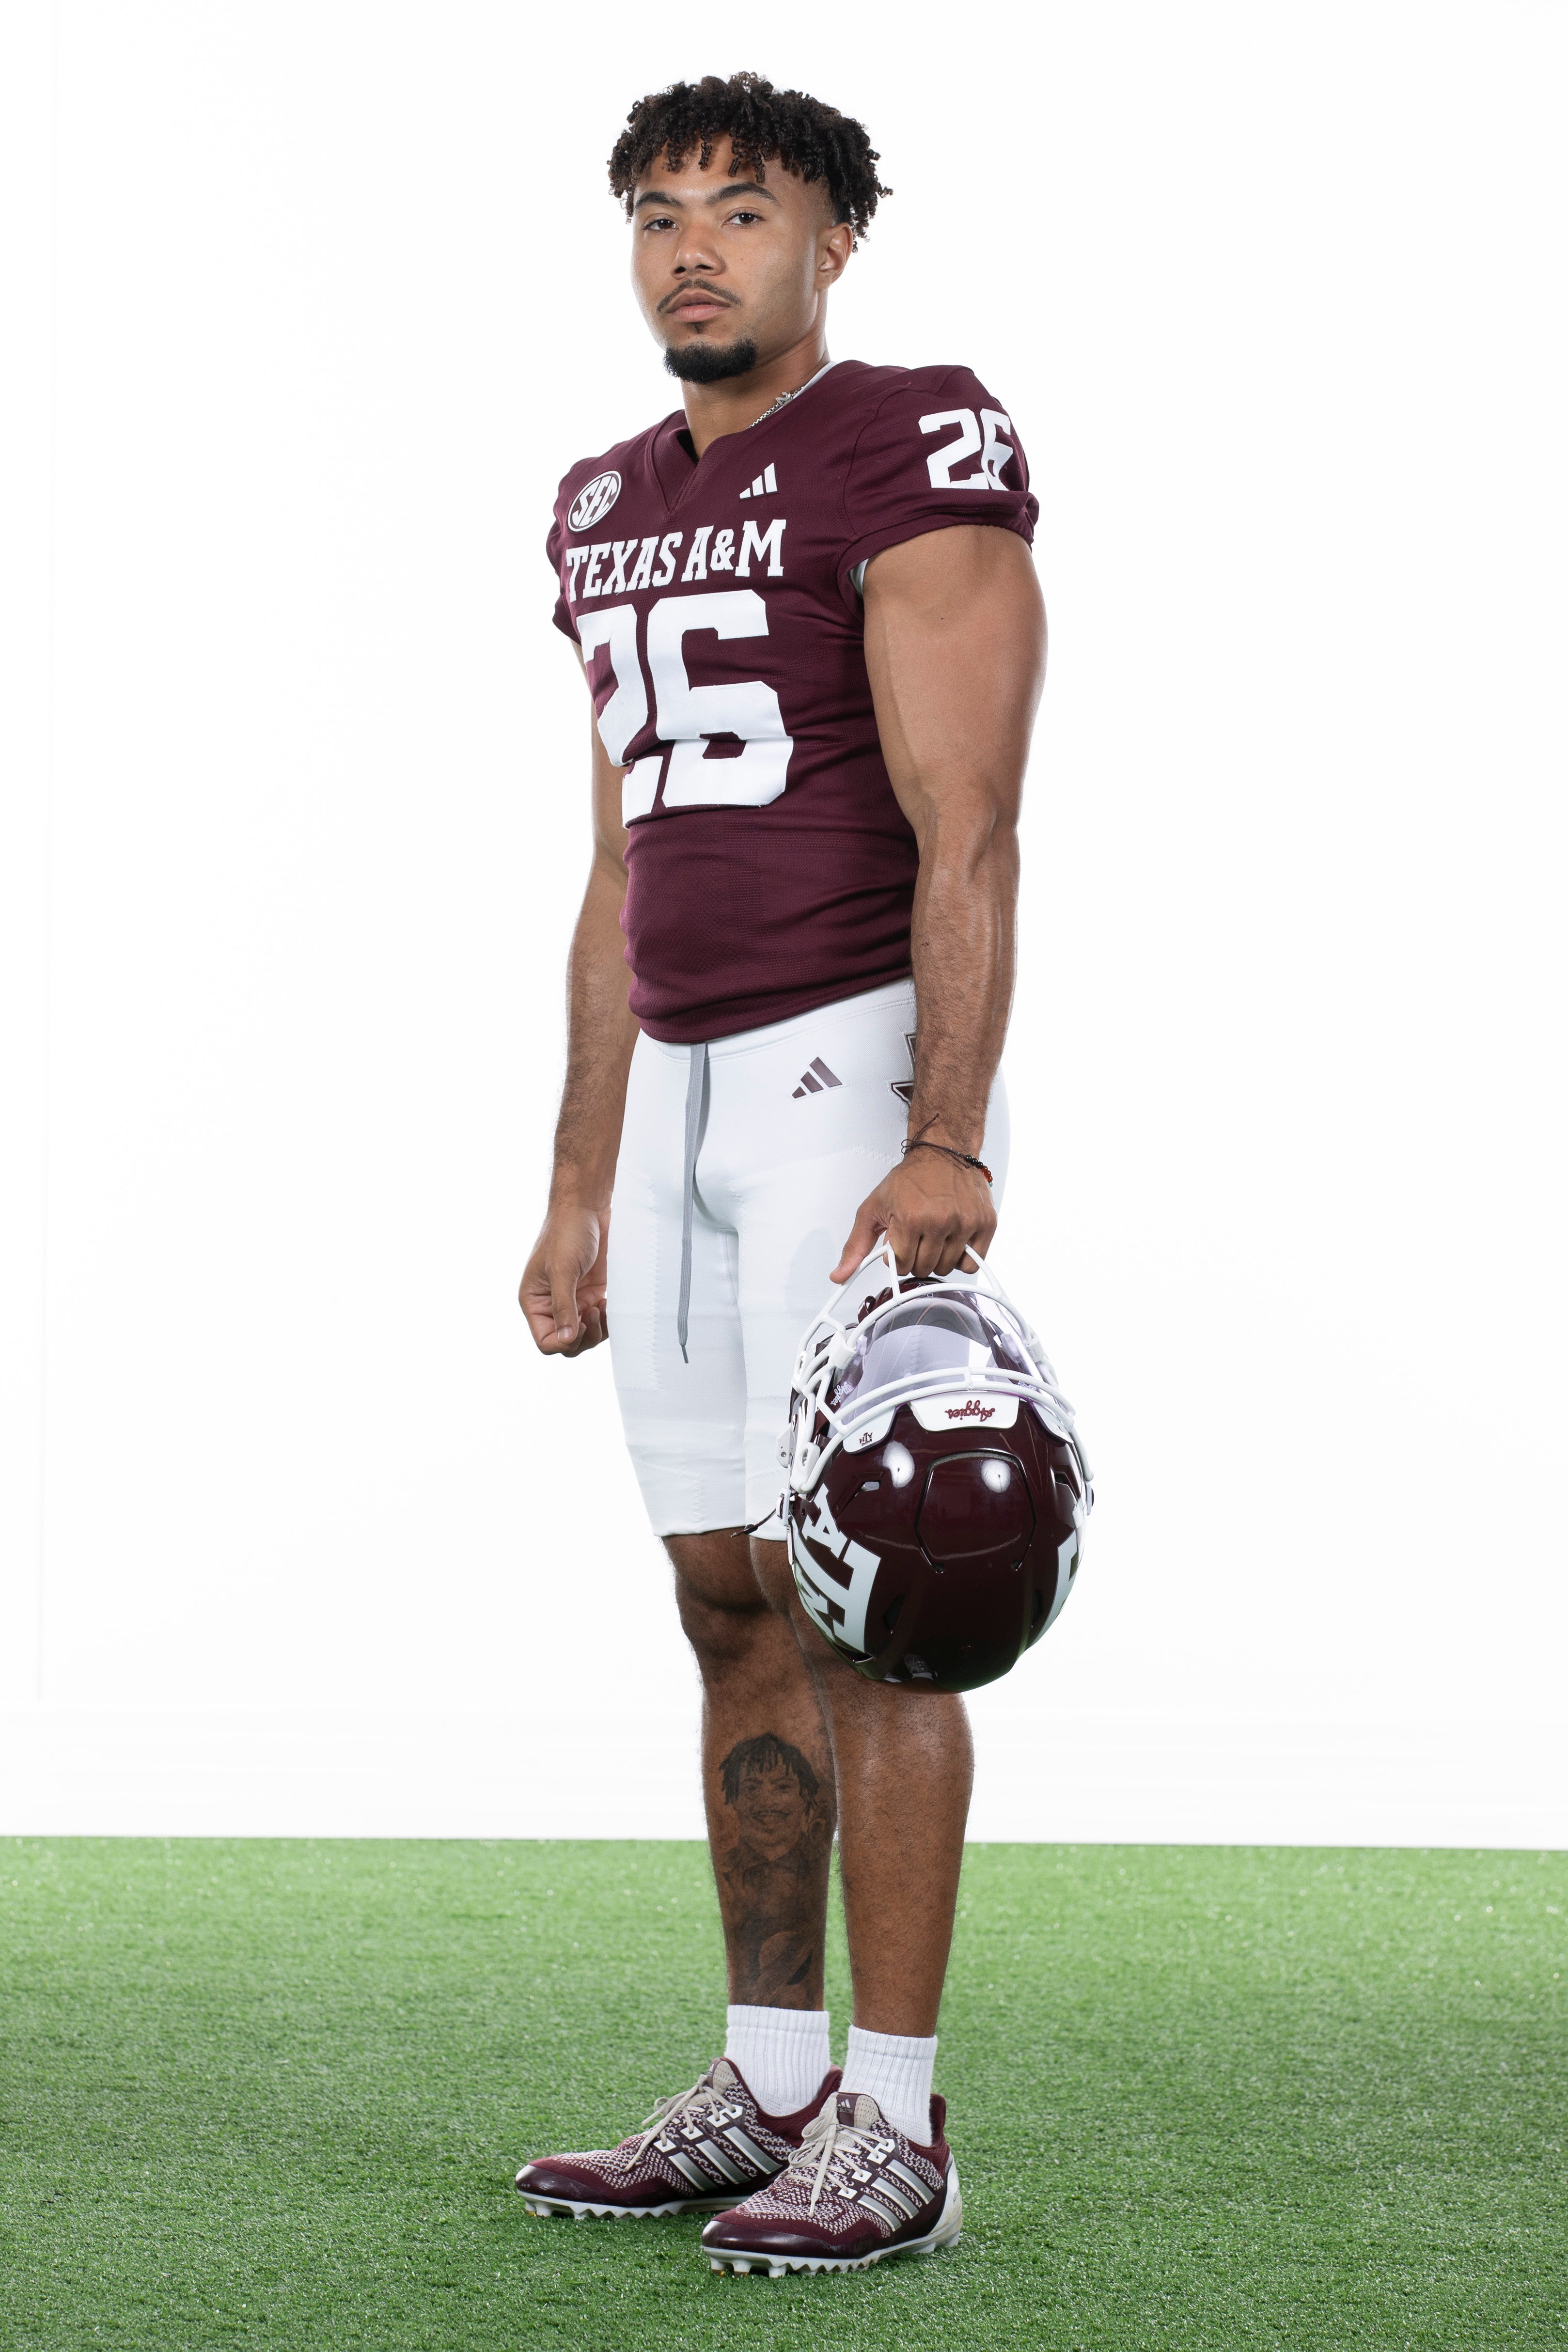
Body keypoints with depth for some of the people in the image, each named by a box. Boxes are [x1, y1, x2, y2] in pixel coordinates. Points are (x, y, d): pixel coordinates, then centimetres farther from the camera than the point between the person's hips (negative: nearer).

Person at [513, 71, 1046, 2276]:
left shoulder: (916, 454, -8)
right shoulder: (614, 508, 16)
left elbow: (965, 838, -16)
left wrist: (946, 1148, -25)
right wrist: (581, 1185, 16)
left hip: (861, 1061, -8)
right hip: (683, 1090, 8)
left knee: (848, 1596, -9)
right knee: (732, 1601, 9)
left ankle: (892, 2124, -2)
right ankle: (766, 2087, 17)